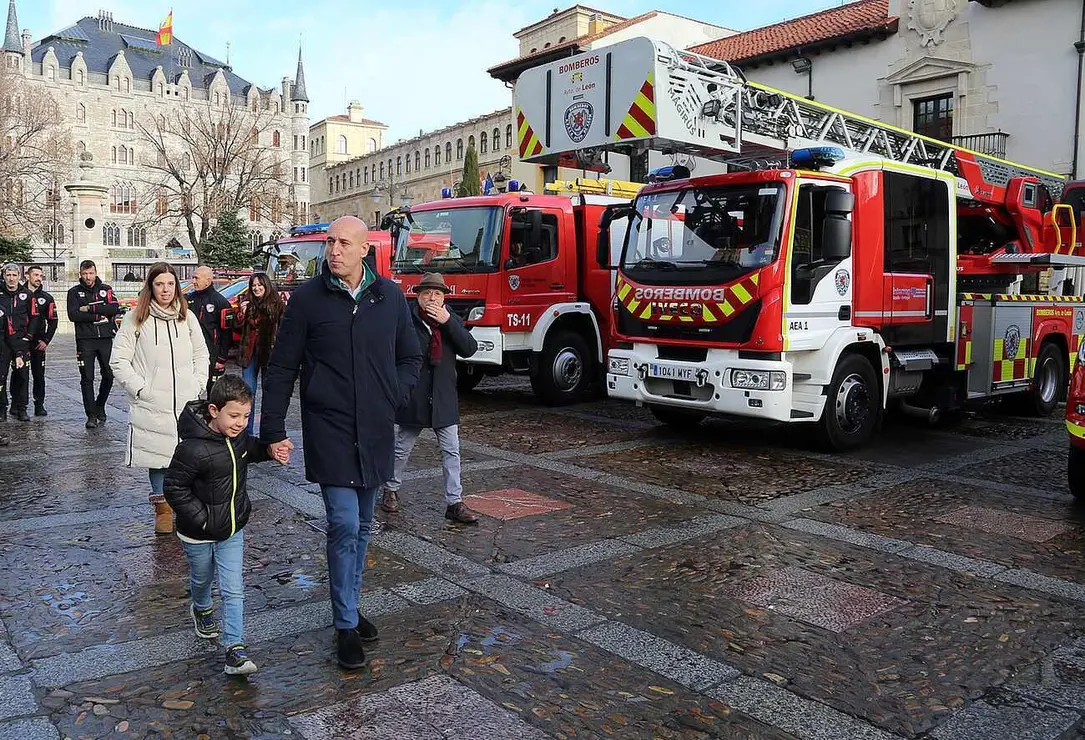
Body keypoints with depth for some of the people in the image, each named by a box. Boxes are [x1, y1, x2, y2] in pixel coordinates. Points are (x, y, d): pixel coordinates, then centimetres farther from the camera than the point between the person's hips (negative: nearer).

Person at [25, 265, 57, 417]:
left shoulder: (46, 298, 9)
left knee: (39, 375, 3)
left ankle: (39, 405, 9)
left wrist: (46, 340, 0)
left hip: (38, 343, 1)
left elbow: (53, 321, 10)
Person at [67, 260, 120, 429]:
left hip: (106, 339, 1)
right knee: (87, 379, -1)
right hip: (85, 340, -1)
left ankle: (100, 406, 25)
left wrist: (90, 309, -12)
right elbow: (73, 315, -8)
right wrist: (99, 316, -12)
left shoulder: (106, 289, 9)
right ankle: (91, 415, 4)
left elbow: (115, 308, -8)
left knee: (109, 375, 4)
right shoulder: (74, 292, 6)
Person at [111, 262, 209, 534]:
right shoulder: (136, 318, -2)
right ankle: (162, 508, 15)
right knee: (157, 455, 1)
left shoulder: (187, 317, 8)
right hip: (151, 404, -2)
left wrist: (198, 385, 7)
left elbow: (201, 354, 17)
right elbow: (119, 360, -1)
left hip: (187, 403, 3)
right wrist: (139, 388, -7)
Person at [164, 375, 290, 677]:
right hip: (198, 534, -4)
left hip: (233, 529, 4)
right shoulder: (193, 449, -29)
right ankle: (202, 609, 55)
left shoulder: (237, 434, -7)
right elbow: (174, 489, -21)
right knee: (201, 578, 23)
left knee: (233, 589, 0)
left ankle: (235, 651, 4)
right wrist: (202, 520, -22)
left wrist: (269, 450, -4)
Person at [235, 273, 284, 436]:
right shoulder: (248, 304, 7)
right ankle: (247, 431, 12)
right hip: (250, 353, 3)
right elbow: (239, 328, 6)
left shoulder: (276, 304, -3)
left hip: (269, 352, -3)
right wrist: (242, 313, -6)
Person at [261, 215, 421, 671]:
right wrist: (273, 430, -2)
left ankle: (350, 607, 32)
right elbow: (281, 368, 0)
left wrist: (395, 397, 0)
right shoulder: (307, 298, -4)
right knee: (344, 526, -8)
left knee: (361, 526, 15)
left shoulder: (390, 297, 4)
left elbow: (410, 357, 15)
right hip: (329, 432, -3)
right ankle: (346, 626, 6)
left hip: (376, 433, 4)